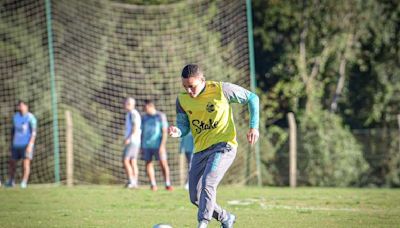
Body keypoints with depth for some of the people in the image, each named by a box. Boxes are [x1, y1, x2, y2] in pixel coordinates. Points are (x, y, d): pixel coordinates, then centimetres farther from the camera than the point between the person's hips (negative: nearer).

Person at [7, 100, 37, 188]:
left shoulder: (30, 117, -8)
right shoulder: (15, 117, 10)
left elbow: (34, 132, -13)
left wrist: (30, 145, -21)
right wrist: (12, 143, 20)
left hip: (26, 144, -5)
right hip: (16, 144, 5)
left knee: (26, 163, -11)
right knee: (12, 162, 8)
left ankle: (24, 183, -10)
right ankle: (10, 181, 23)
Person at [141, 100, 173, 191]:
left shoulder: (161, 116, -1)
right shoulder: (144, 117, 12)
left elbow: (165, 131, -4)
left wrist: (162, 145, -13)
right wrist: (141, 146, 12)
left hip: (158, 145, -4)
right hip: (146, 145, 4)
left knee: (163, 163, -9)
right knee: (148, 163, 0)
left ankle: (167, 184, -5)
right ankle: (153, 184, 5)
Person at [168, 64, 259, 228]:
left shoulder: (221, 90, -13)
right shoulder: (182, 100, -1)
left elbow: (252, 98, -1)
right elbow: (184, 125, 8)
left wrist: (254, 127, -9)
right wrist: (177, 131, -17)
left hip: (223, 146, -6)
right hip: (200, 150, 6)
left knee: (207, 184, -29)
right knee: (195, 198, 7)